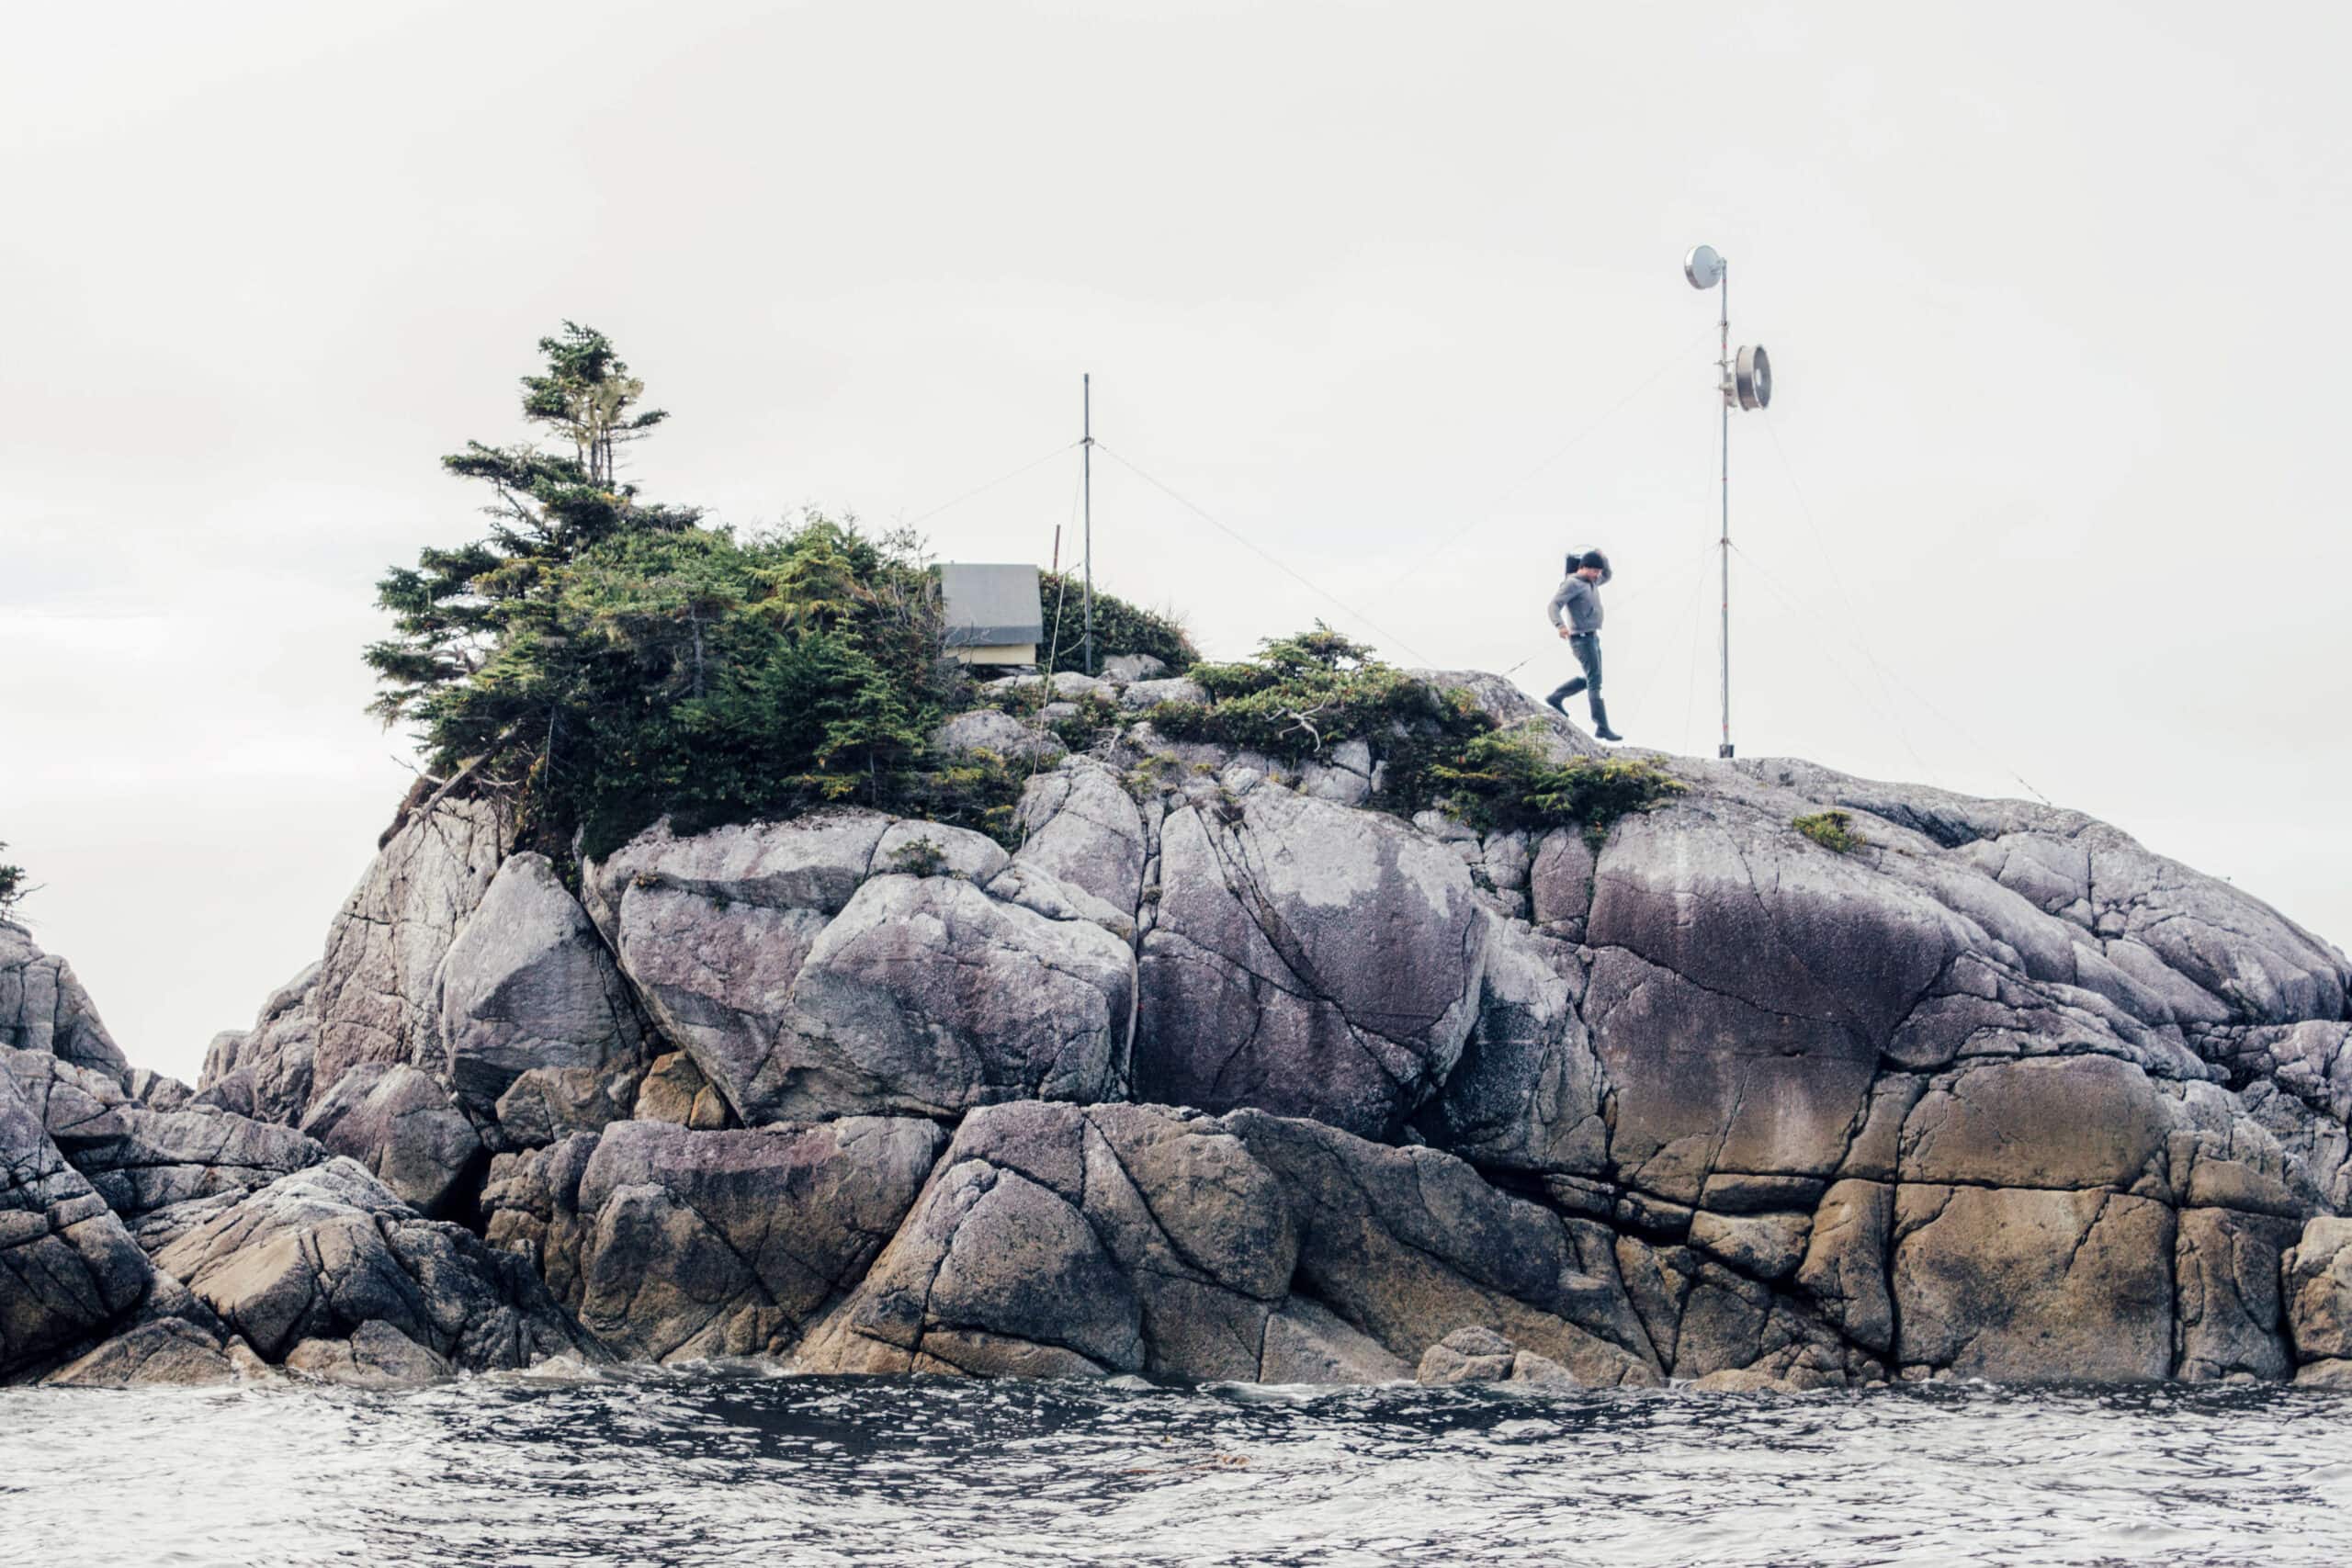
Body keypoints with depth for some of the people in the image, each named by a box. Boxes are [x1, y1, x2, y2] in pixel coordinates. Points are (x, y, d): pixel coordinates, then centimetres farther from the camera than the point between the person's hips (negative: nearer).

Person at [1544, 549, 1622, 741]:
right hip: (1582, 639, -10)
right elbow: (1554, 605, -25)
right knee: (1595, 682, -10)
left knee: (1591, 680, 18)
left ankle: (1555, 698, 27)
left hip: (1592, 638, 10)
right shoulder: (1572, 584, -15)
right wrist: (1560, 625, -44)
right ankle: (1602, 728, -10)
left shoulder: (1591, 582, 13)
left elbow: (1607, 576, 31)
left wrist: (1603, 559, 9)